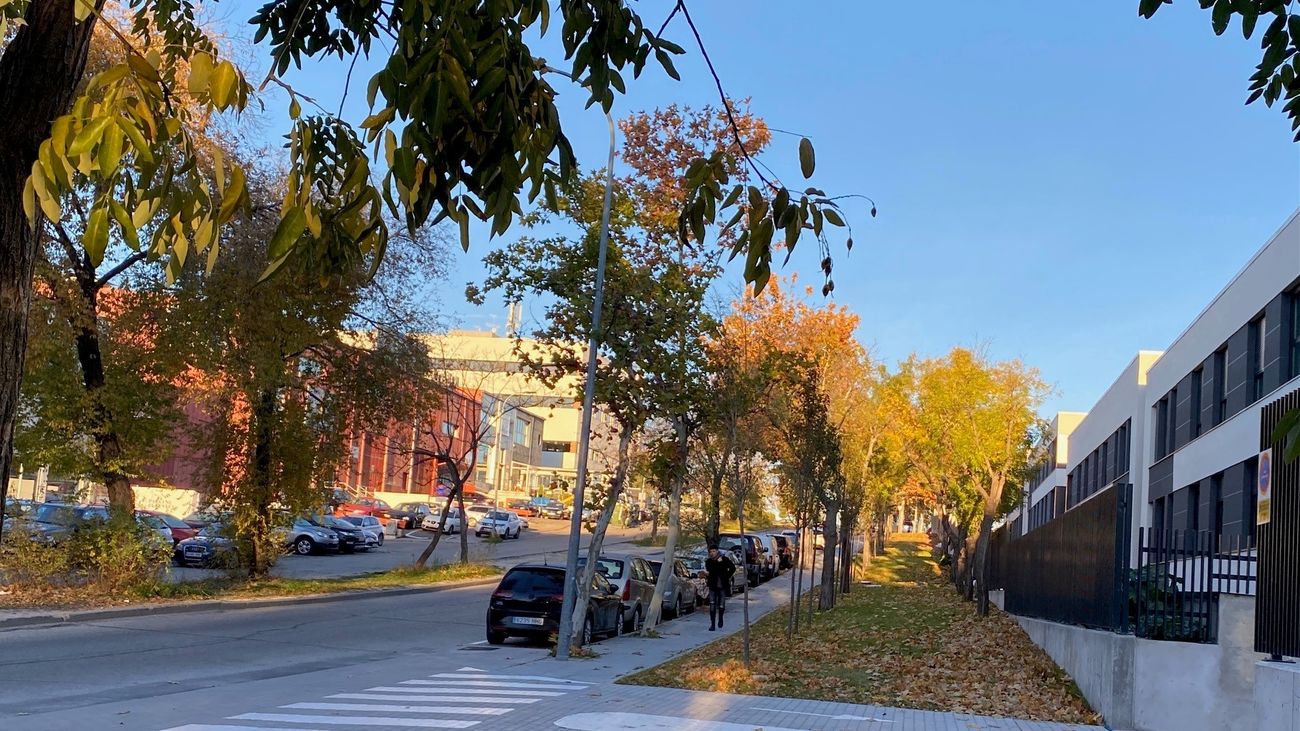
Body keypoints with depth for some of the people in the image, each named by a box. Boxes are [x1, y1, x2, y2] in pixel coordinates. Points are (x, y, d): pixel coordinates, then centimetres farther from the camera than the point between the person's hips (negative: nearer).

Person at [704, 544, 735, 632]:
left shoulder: (724, 559, -1)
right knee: (712, 605, -5)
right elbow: (709, 570, -20)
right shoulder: (708, 561, 0)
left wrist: (728, 576, 3)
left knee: (721, 605, 4)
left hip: (723, 586, 0)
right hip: (713, 586, 0)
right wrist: (717, 562, -22)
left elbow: (733, 568, 9)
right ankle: (712, 624, -1)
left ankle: (720, 618, 32)